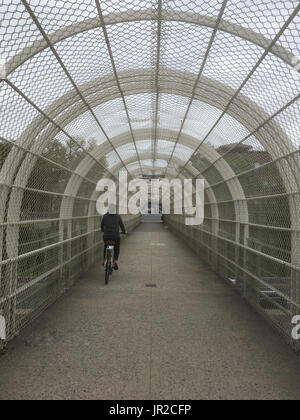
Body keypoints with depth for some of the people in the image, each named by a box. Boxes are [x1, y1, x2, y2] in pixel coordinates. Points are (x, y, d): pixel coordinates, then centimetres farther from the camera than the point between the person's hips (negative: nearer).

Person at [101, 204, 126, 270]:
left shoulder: (105, 216, 5)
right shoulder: (118, 216, 1)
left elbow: (102, 224, 20)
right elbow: (122, 225, 11)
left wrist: (102, 230, 43)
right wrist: (124, 231, 31)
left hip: (106, 236, 1)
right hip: (116, 236, -1)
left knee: (106, 246, 33)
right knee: (117, 249, 23)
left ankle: (104, 261, 32)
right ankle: (115, 262, 3)